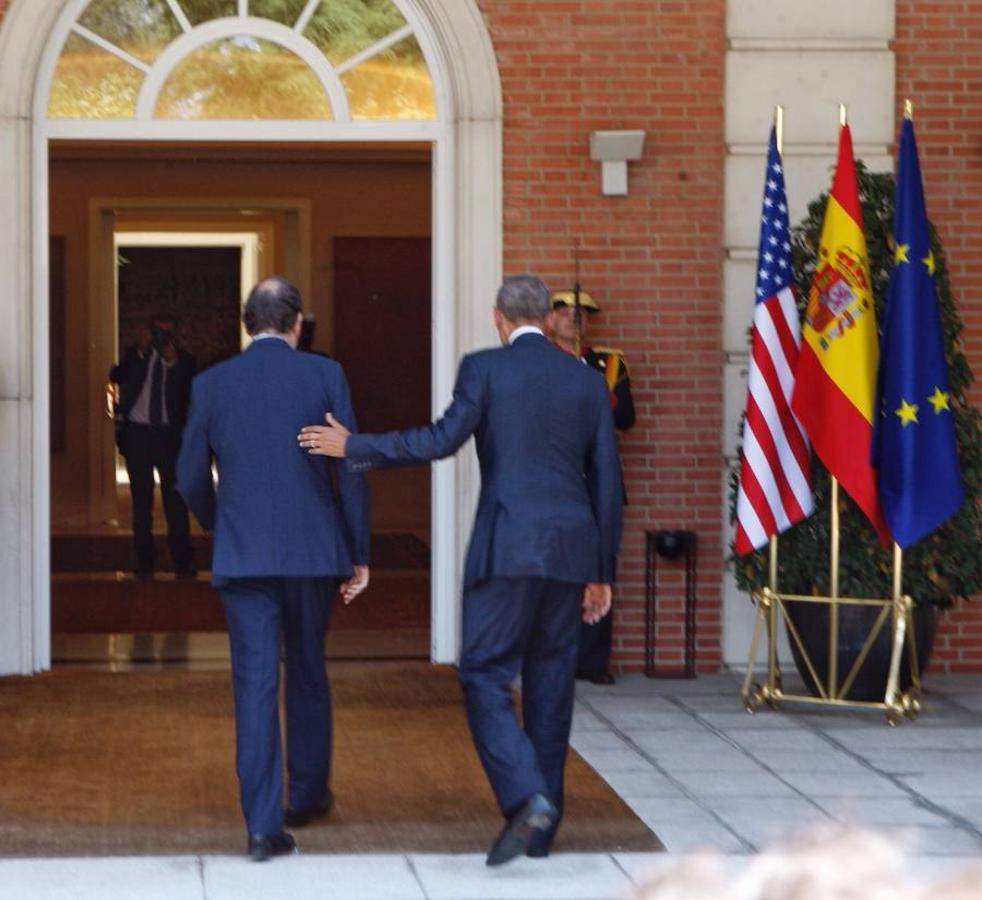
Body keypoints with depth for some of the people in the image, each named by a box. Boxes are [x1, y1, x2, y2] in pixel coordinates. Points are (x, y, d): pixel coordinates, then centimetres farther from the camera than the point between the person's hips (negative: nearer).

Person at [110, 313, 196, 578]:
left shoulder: (183, 360, 6)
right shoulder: (135, 356, 9)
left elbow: (189, 394, -6)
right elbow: (117, 377, -8)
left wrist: (173, 362, -15)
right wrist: (141, 351, -15)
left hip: (169, 435, -1)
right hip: (137, 433, 1)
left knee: (175, 498, -6)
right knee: (142, 499, 4)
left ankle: (183, 561, -2)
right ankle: (144, 562, 9)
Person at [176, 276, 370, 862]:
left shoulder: (212, 384, 3)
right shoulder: (324, 376, -1)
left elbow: (191, 478, 7)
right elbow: (350, 470, -3)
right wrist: (359, 554, 5)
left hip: (242, 555, 0)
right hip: (312, 549, 0)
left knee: (255, 684, -1)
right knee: (308, 670, 18)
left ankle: (265, 823, -8)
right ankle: (309, 794, 31)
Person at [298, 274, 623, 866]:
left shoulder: (485, 368, -1)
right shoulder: (588, 381, 11)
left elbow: (444, 438, -12)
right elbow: (607, 484, 11)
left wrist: (353, 447, -3)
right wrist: (602, 573, 17)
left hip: (508, 548, -4)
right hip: (572, 551, 4)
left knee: (486, 677, 1)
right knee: (551, 685, 10)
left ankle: (526, 797, -19)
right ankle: (542, 830, 14)